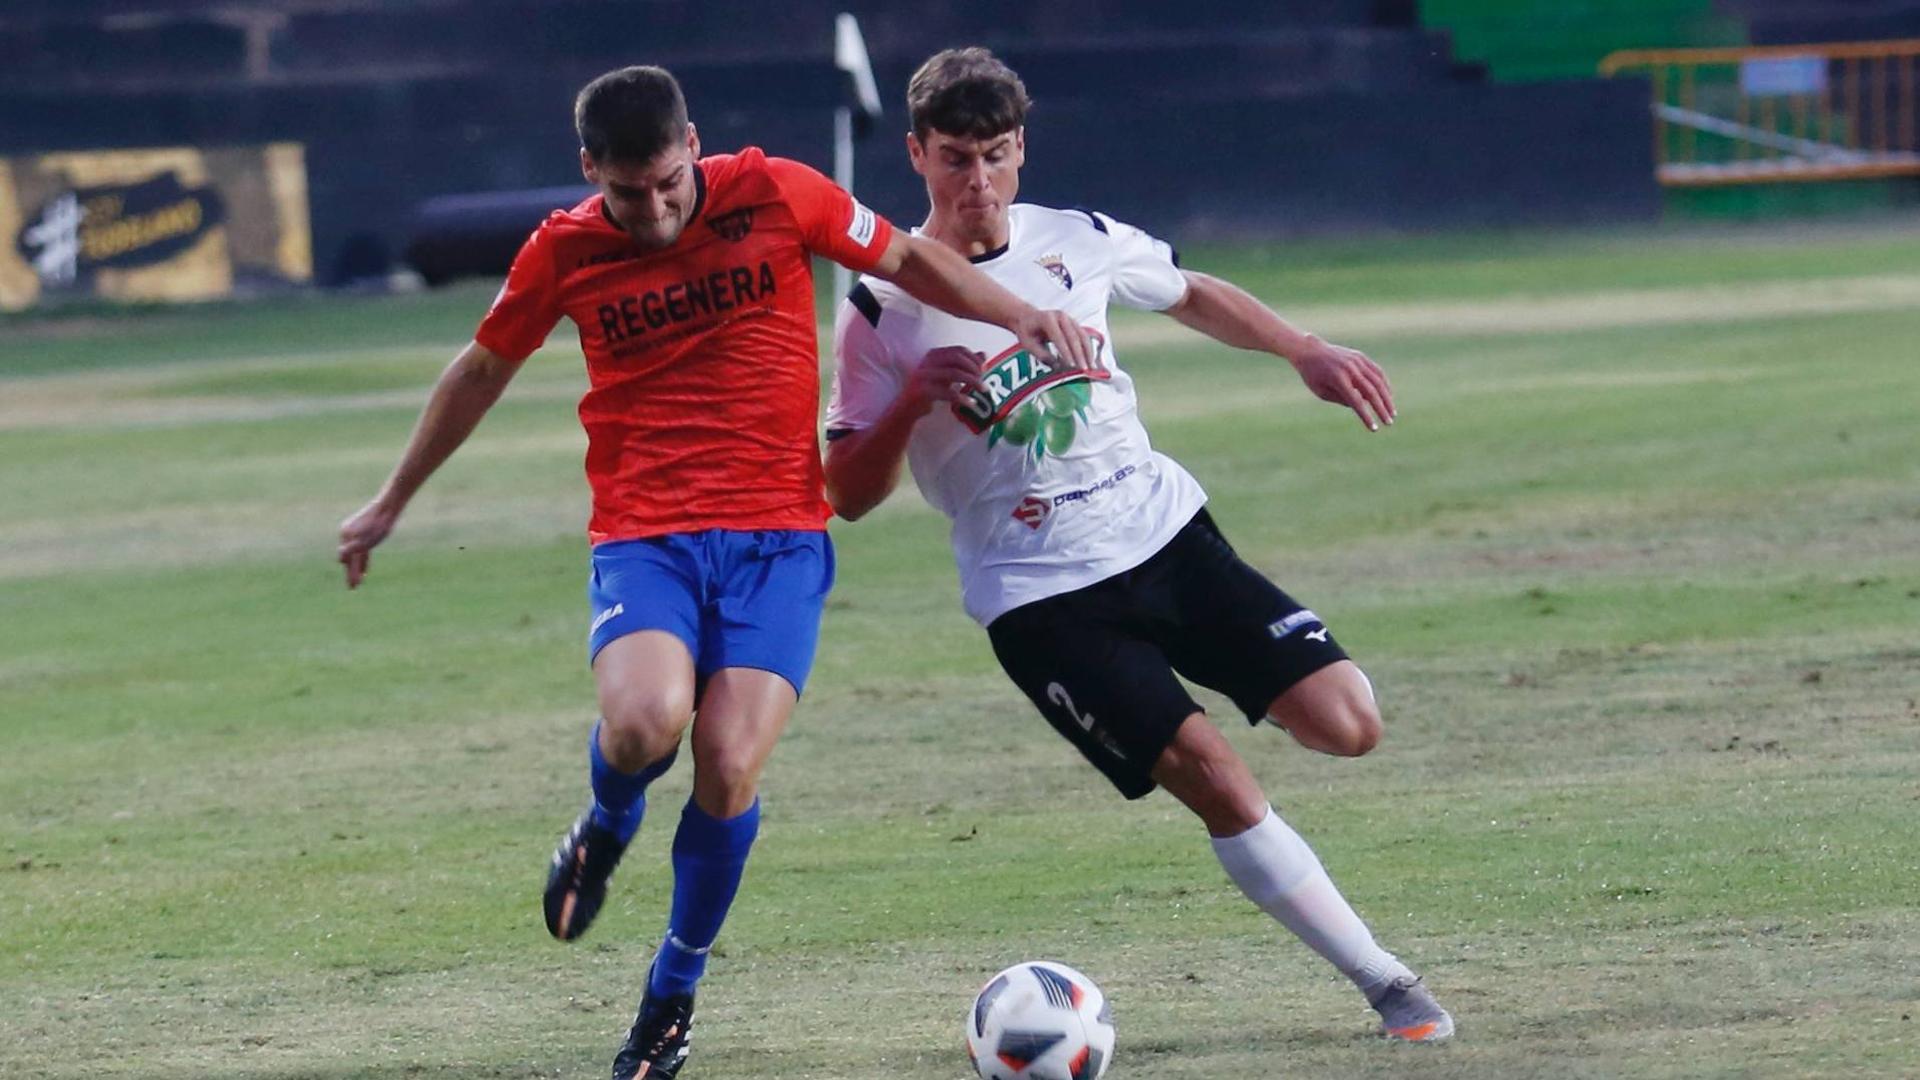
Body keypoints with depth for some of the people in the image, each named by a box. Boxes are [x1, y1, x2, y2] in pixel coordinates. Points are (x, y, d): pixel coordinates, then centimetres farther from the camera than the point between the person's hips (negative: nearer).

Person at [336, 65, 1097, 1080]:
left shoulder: (776, 194, -3)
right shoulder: (563, 251, 1)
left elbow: (909, 260, 11)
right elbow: (482, 370, 18)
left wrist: (1020, 314, -4)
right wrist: (391, 502, 27)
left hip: (777, 536, 0)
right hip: (642, 537, 0)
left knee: (728, 772, -16)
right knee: (643, 724, -29)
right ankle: (607, 827, 10)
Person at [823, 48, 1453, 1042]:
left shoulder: (1076, 243, 3)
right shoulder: (883, 309, -7)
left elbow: (1191, 297, 25)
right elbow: (849, 495, -5)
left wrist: (1306, 353, 15)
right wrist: (912, 402, -21)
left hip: (1164, 528, 4)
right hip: (1040, 598, -4)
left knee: (1346, 726, -10)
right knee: (1213, 780, -18)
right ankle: (1385, 986, -6)